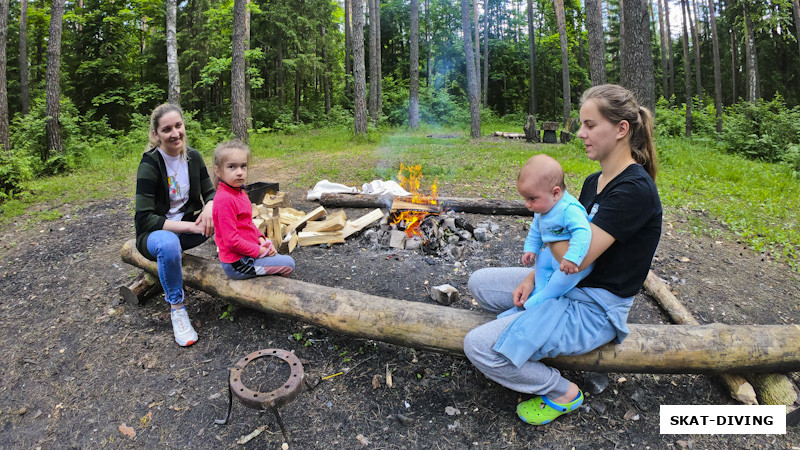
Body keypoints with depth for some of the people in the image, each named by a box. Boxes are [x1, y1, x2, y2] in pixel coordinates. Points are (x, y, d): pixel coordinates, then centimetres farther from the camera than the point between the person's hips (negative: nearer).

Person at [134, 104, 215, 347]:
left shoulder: (193, 157, -2)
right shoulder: (149, 166, -18)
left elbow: (210, 192, 4)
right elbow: (144, 219, -22)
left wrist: (209, 207, -22)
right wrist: (191, 227, -31)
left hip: (187, 228, 5)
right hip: (155, 233, -4)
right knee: (168, 243, -40)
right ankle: (177, 308, -22)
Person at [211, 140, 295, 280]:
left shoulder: (239, 192, 6)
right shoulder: (225, 200, -24)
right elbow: (232, 241, -25)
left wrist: (261, 239, 2)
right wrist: (259, 250, -16)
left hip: (247, 253, 10)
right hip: (237, 264, -10)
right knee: (289, 264, -8)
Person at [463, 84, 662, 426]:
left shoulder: (635, 190, -24)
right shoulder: (594, 182, 7)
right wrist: (533, 278, -4)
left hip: (594, 309, -9)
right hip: (565, 284, 9)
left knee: (479, 347, -18)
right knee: (479, 283, 10)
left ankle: (562, 392, 5)